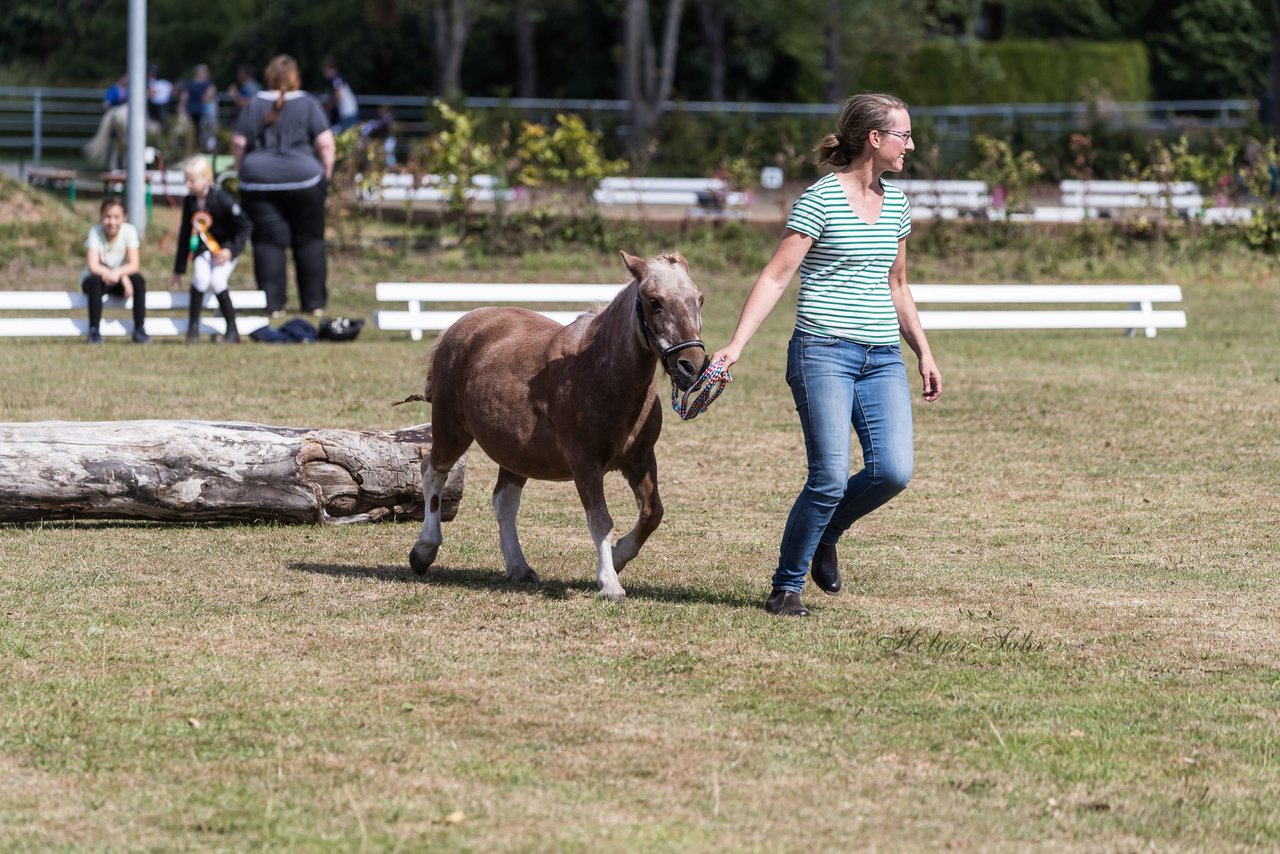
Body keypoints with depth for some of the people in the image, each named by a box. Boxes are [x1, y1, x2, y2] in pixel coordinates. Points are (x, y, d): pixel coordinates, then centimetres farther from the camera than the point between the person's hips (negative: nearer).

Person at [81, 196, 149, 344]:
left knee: (139, 280, -26)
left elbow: (134, 265, -19)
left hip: (118, 281, 2)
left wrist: (117, 273, -39)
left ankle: (139, 331, -20)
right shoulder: (95, 232, -20)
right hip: (97, 278, -2)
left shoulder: (129, 231, -15)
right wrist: (122, 277, -35)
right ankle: (94, 332, -29)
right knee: (95, 281, -35)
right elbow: (92, 266, -29)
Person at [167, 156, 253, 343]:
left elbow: (246, 226, -14)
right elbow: (185, 235, 2)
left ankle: (232, 330, -5)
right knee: (200, 278, -23)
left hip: (225, 248, -4)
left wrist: (231, 250, -24)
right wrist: (178, 270, 7)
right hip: (204, 247, 4)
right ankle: (193, 327, -13)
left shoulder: (222, 199, -23)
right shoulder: (189, 201, -8)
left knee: (217, 282, -21)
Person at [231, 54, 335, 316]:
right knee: (309, 240, 9)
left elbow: (238, 142, 2)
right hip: (303, 177, -1)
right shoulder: (307, 104, -1)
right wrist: (327, 170, 6)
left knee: (268, 240, 2)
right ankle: (315, 302, 10)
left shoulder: (255, 105, 3)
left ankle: (273, 303, -4)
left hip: (260, 179, 1)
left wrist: (242, 169, 16)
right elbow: (325, 142, -6)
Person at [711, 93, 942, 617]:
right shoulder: (820, 200, -7)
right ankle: (786, 587, 5)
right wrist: (736, 346, -18)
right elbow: (775, 277, -10)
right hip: (824, 353, -6)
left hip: (883, 358, 6)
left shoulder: (895, 202, 13)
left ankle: (825, 535, 17)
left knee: (893, 471, -10)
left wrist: (924, 353, 23)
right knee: (830, 477, -11)